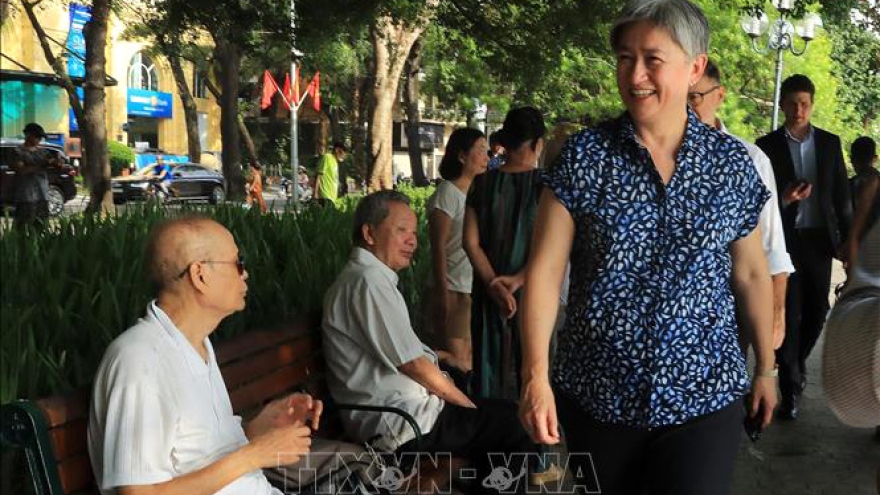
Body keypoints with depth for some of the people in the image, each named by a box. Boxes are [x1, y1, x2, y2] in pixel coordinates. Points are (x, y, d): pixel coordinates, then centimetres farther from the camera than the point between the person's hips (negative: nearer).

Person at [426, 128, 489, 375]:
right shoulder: (447, 193, -10)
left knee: (471, 357, 11)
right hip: (455, 288, -7)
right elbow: (438, 248, -13)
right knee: (457, 359, -1)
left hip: (477, 287, 7)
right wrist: (443, 294, -17)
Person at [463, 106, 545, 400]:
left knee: (491, 365, 11)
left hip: (490, 293, 3)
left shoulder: (483, 184, -1)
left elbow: (471, 242, -5)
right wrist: (517, 279, -14)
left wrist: (494, 284, -9)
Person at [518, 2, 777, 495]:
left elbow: (751, 273, 9)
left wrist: (767, 367, 15)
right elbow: (545, 268, -7)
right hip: (595, 396, 0)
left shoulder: (732, 162, -1)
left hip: (704, 394, 0)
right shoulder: (584, 155, -5)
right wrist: (536, 376, -13)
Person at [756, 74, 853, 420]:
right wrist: (783, 199, -22)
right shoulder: (768, 145, -2)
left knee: (817, 310, 9)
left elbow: (841, 194, 8)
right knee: (789, 313, -1)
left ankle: (796, 362, 36)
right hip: (785, 239, -3)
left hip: (819, 238, 3)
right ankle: (790, 388, 7)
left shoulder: (829, 143, 6)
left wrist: (846, 239, 3)